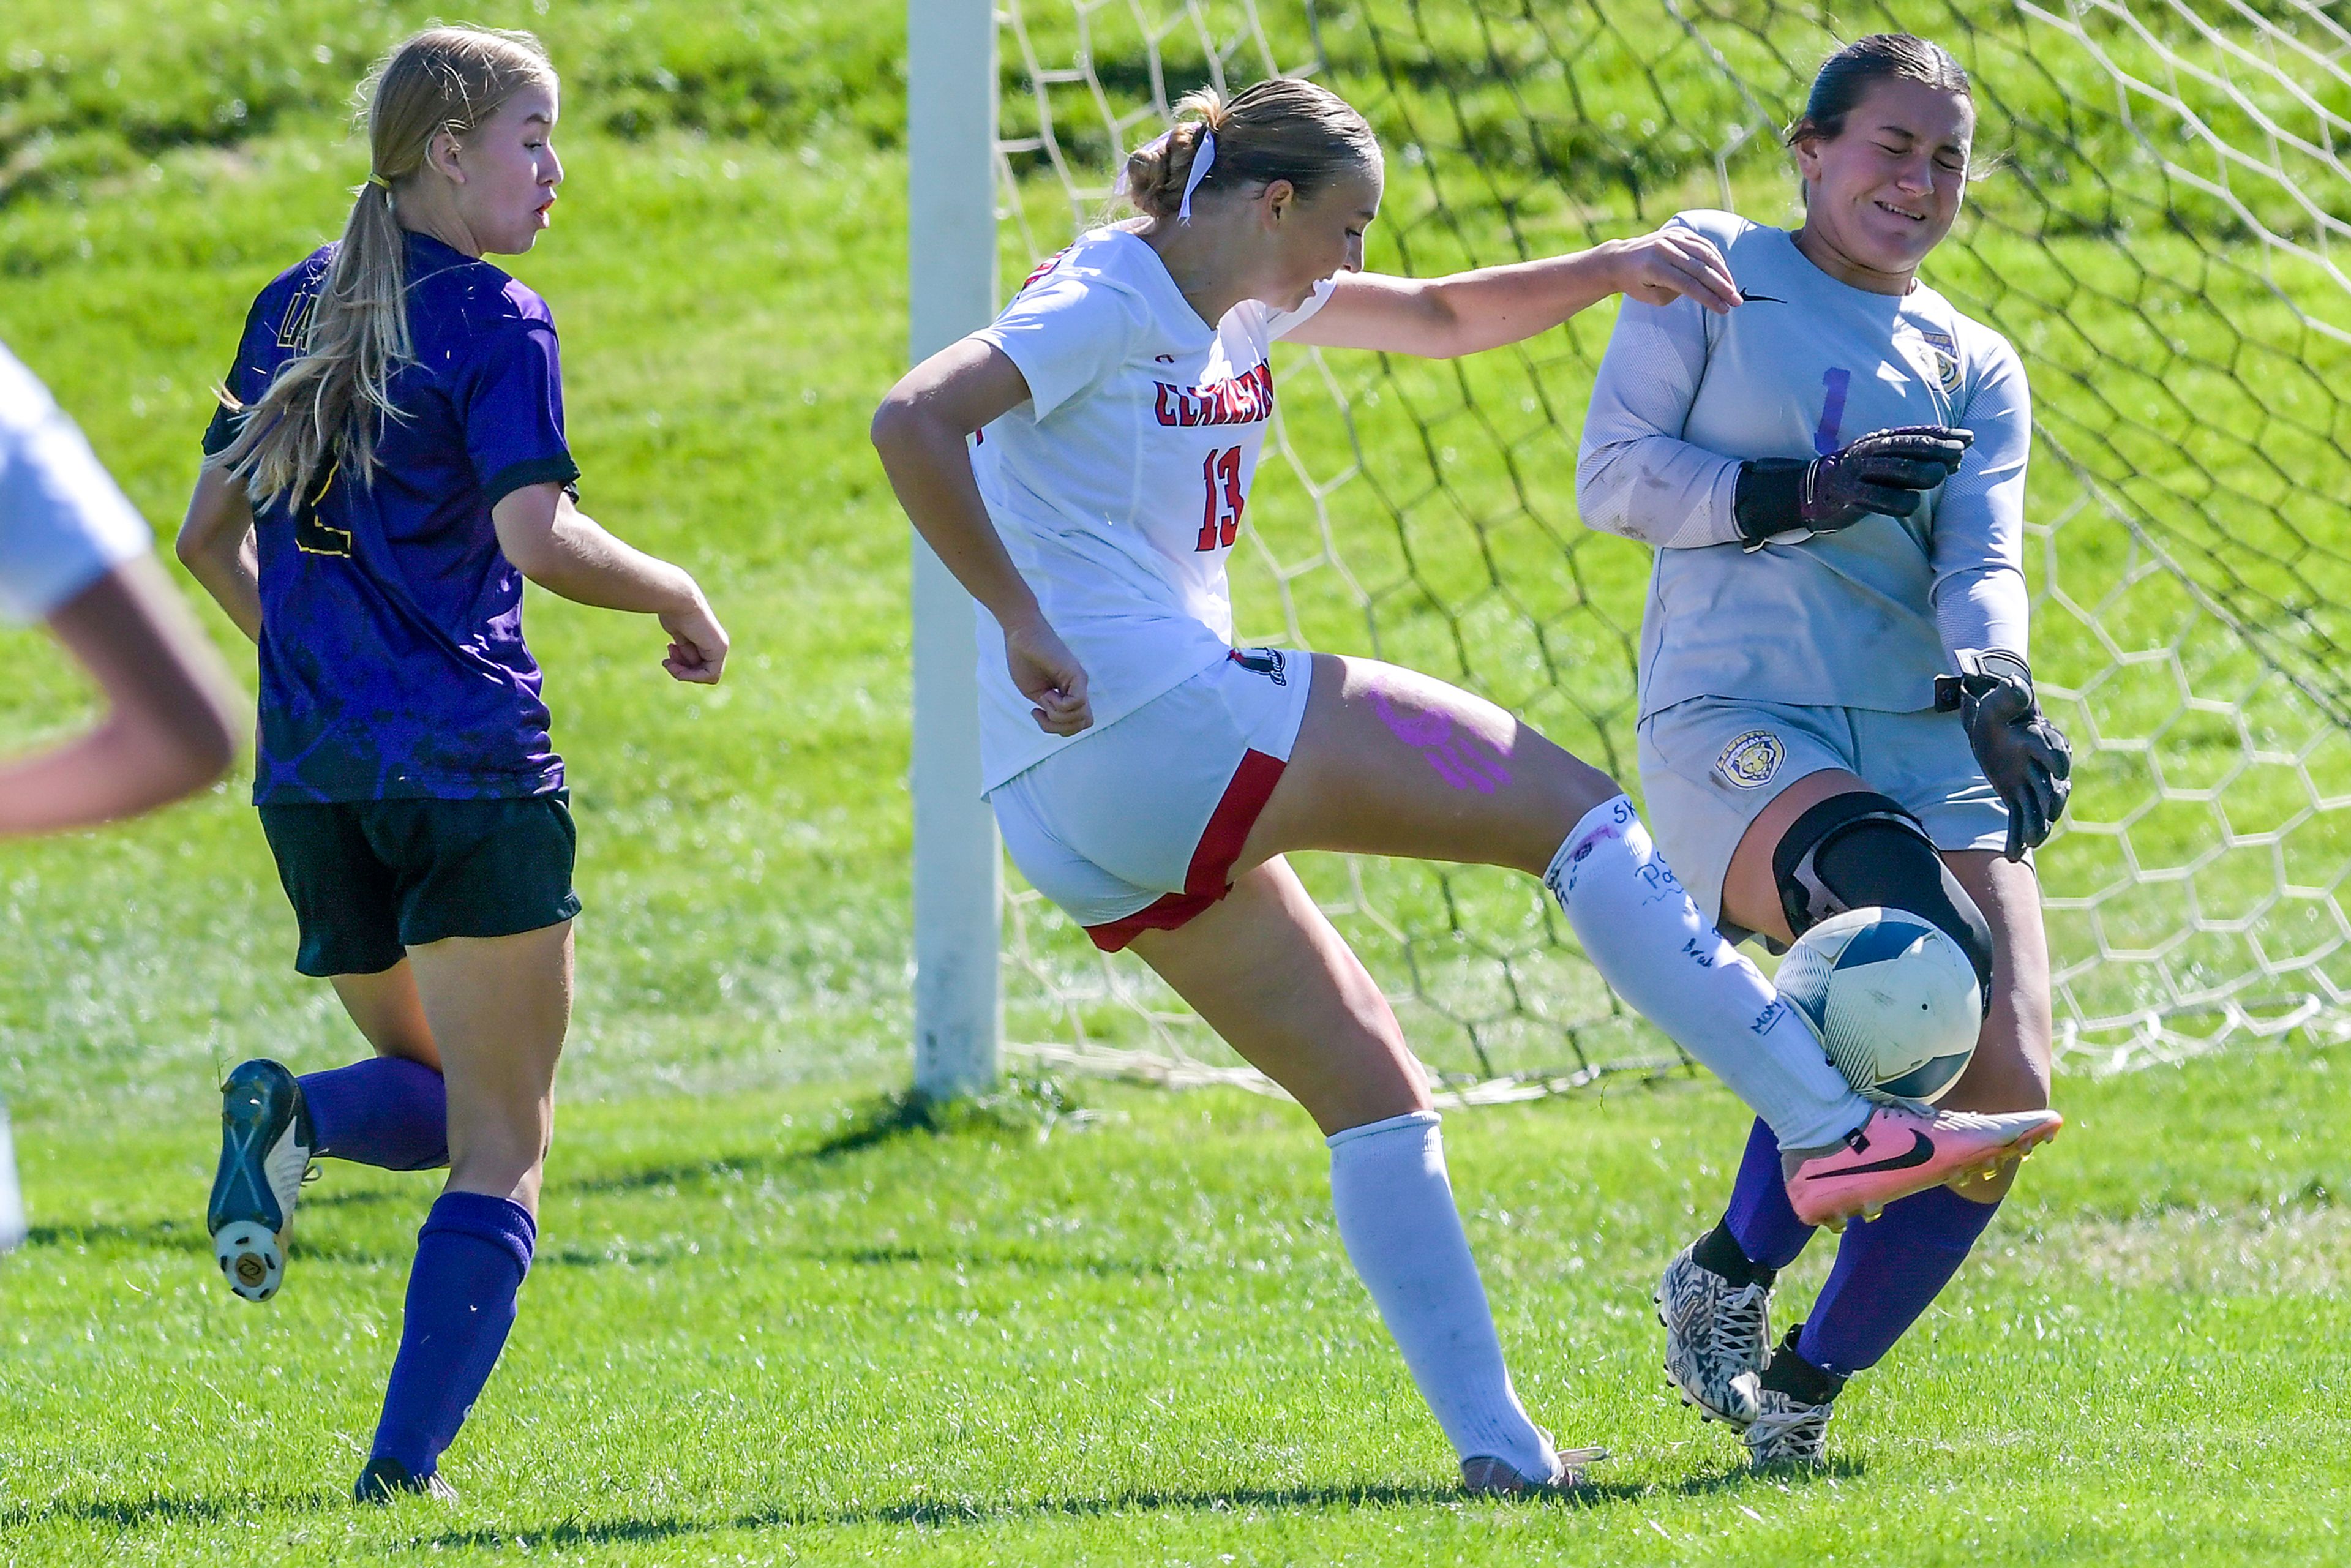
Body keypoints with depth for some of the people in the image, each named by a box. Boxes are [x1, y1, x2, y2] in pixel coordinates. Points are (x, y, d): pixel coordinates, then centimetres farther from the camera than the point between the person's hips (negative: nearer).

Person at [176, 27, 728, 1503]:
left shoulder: (294, 311, 13)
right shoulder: (492, 321, -8)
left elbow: (209, 537, 18)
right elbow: (539, 537, -19)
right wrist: (680, 599, -3)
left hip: (310, 773, 6)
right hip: (470, 768, -6)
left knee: (438, 1086, 22)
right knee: (503, 1145, 2)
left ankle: (292, 1115, -12)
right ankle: (406, 1465, -12)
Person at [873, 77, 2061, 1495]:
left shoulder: (1241, 304, 19)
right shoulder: (1108, 302, -9)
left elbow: (1442, 318, 28)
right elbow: (914, 422, -22)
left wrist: (1615, 269, 13)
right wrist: (1023, 623, -26)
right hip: (1158, 712, -10)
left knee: (1374, 1093, 11)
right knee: (1565, 805, -7)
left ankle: (1497, 1446, 6)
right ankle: (1832, 1127, -10)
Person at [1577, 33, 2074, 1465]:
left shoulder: (1977, 371, 18)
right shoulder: (1716, 273, 9)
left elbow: (1984, 564, 2)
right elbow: (1614, 476, 1)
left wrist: (1996, 696, -19)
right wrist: (1803, 494, -13)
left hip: (1927, 746, 5)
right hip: (1735, 729, -5)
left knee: (2007, 1089, -10)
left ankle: (1805, 1384, 9)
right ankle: (1728, 1278, -12)